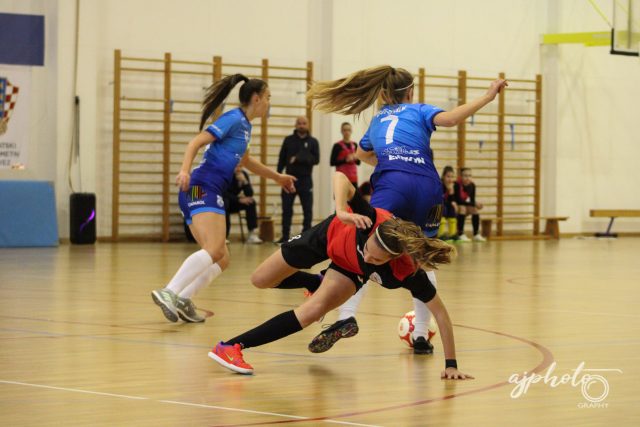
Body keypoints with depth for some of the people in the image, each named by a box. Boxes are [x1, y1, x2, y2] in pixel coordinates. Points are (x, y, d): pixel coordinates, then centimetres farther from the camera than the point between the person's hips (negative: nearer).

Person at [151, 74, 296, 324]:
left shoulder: (245, 125, 23)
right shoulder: (233, 119, -4)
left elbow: (244, 160, 42)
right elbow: (196, 142, -14)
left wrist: (277, 177, 52)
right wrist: (185, 170, -32)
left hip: (206, 193, 10)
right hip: (202, 188, -10)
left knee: (221, 260, 9)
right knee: (214, 249, -28)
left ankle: (182, 300, -5)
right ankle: (169, 292, -41)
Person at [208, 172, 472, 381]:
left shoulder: (407, 273, -42)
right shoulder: (371, 221, -45)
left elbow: (440, 311, -34)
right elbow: (340, 177, -45)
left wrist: (451, 364, -33)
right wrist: (341, 211, -64)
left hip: (350, 270, -1)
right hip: (327, 238, 1)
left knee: (313, 311, -24)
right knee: (260, 281, 14)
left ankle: (235, 346, -11)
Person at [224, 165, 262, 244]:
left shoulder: (244, 174, -5)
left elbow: (250, 194, -11)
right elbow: (225, 194, -24)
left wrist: (244, 181, -27)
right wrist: (239, 199, -32)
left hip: (233, 203, 5)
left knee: (251, 202, -19)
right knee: (225, 203, -38)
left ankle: (252, 234, -24)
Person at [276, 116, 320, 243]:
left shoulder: (313, 142, 4)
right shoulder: (288, 140, 7)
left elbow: (316, 159, -6)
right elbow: (282, 158, 5)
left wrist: (299, 159, -18)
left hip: (305, 180, -1)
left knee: (308, 210, 2)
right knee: (287, 210, 1)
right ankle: (285, 236, 7)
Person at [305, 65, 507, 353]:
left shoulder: (377, 119, 33)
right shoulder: (418, 111, 24)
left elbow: (362, 154, 53)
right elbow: (449, 119, 1)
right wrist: (488, 97, 2)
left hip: (392, 185, 0)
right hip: (428, 186, 0)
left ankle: (347, 317, -36)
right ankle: (421, 336, 11)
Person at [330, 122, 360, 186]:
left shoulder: (354, 145, 10)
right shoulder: (338, 146, -5)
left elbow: (358, 162, 16)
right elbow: (332, 162, -8)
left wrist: (356, 158, -6)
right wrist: (345, 160, -18)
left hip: (353, 178, 5)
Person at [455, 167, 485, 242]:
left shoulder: (472, 185, -8)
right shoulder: (457, 185, -25)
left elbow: (472, 200, -5)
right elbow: (458, 200, -28)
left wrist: (475, 204, -29)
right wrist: (473, 204, -29)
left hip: (466, 206, 6)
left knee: (475, 209, -16)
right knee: (462, 208, -33)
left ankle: (476, 234, -12)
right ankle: (460, 234, -30)